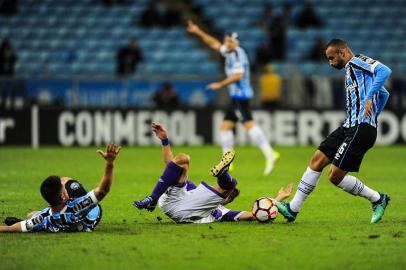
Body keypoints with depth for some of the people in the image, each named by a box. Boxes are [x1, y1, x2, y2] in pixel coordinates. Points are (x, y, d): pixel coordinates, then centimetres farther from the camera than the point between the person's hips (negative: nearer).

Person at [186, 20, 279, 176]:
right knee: (225, 126, 11)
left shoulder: (238, 54, -11)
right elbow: (214, 44, 29)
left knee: (249, 124, -22)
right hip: (236, 96, 10)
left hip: (241, 94, -10)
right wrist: (198, 32, 30)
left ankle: (269, 154, -29)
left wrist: (220, 85, -17)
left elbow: (238, 75, -21)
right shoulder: (229, 52, 16)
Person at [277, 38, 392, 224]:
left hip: (361, 129, -10)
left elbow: (384, 70, -24)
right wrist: (373, 116, 25)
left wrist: (369, 97, -28)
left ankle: (378, 199, 7)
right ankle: (293, 209, 9)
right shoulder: (351, 69, 24)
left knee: (335, 175, -10)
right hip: (349, 126, 10)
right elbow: (384, 94, 33)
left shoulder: (356, 62, -5)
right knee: (318, 160, 6)